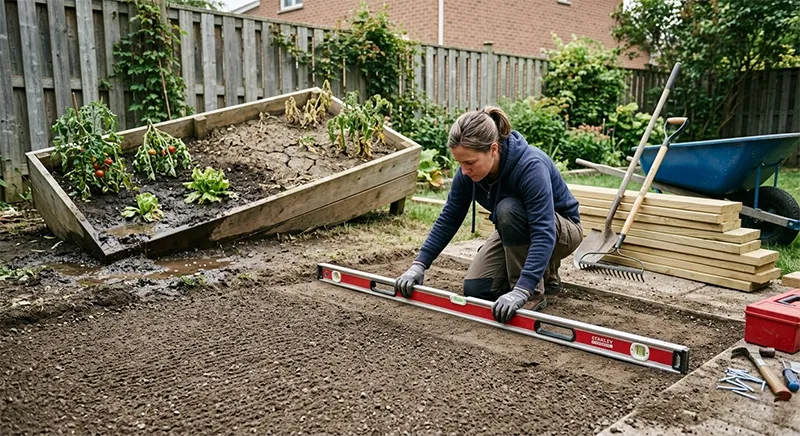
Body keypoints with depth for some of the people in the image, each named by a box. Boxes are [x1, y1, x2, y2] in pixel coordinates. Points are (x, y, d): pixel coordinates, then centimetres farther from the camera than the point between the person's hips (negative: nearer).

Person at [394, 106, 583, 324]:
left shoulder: (530, 166, -36)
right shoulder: (468, 172, -18)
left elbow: (544, 235, -42)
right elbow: (449, 219, -8)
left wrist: (521, 291, -52)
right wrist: (419, 265, -15)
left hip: (560, 229, -6)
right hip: (516, 230, 6)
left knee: (508, 209, -35)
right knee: (475, 289, -10)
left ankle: (534, 292, -18)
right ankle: (544, 272, 14)